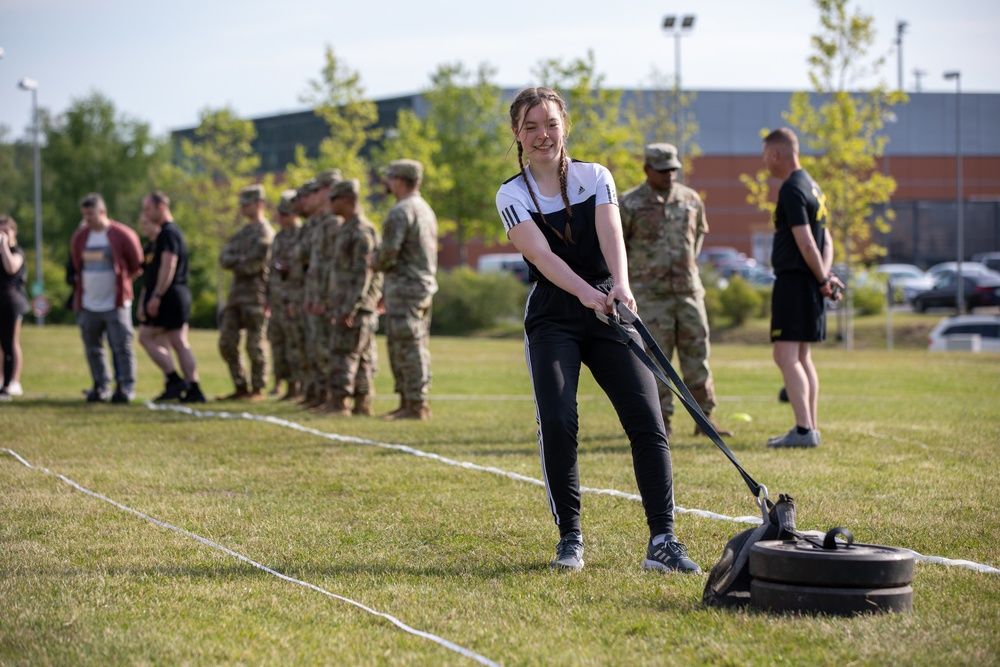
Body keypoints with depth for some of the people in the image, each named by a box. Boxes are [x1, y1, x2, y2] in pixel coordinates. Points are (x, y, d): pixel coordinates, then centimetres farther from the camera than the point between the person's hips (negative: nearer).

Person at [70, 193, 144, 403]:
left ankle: (126, 386, 0)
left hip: (116, 304, -5)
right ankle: (101, 386, 16)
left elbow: (136, 266, 4)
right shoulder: (79, 237, 7)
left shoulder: (122, 235, -6)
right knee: (92, 348, 8)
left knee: (122, 346, -6)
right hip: (88, 305, 5)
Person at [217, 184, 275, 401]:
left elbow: (257, 261, -18)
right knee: (227, 343, 6)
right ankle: (241, 387, 13)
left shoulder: (265, 232, -6)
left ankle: (257, 389, 3)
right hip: (236, 294, 8)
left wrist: (235, 265, -1)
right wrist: (241, 260, -11)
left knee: (254, 346, -5)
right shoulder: (241, 232, 19)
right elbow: (224, 258, 8)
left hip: (256, 295, -8)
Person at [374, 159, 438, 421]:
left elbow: (389, 251, -22)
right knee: (416, 347, 13)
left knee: (407, 348, -7)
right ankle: (410, 400, 17)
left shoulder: (401, 211, -15)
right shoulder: (426, 209, 15)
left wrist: (377, 264, 0)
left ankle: (416, 404, -7)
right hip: (425, 284, 10)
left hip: (404, 287, -10)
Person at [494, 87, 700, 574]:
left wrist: (620, 285, -35)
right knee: (556, 422, -18)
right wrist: (586, 292, -37)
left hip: (609, 312, 2)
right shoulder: (512, 195, -1)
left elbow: (611, 234, -14)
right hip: (552, 319, -1)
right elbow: (542, 255, -18)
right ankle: (569, 536, -2)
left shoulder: (596, 177, 4)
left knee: (648, 420, -11)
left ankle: (662, 541, -11)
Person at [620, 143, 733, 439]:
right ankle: (662, 423, 4)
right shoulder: (630, 204, -6)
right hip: (650, 294, -3)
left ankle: (704, 419, 10)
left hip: (688, 290, 4)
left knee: (697, 356, 4)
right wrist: (635, 273, 4)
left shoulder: (691, 199, 6)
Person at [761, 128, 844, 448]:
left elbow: (806, 243, -19)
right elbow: (826, 242, 17)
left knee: (786, 356, -12)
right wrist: (826, 276, 4)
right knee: (801, 357, 15)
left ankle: (804, 429, -18)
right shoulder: (812, 187, 17)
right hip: (808, 284, 10)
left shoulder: (791, 190, -14)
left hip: (793, 280, -10)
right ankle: (810, 428, 18)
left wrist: (823, 280, -9)